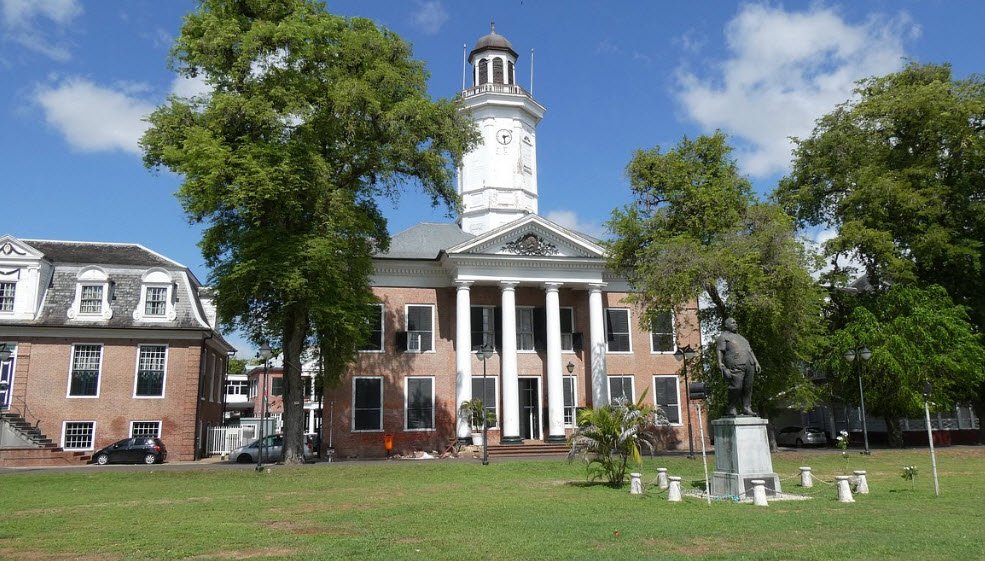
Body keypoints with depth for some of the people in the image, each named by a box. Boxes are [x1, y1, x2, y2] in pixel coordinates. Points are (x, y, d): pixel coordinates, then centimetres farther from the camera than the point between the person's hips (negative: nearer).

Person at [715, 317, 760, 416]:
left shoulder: (740, 337, 34)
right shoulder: (723, 337, 10)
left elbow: (750, 350, 28)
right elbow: (720, 351, -2)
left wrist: (756, 363, 15)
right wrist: (721, 366, -15)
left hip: (749, 364, 7)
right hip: (736, 366, -7)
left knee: (748, 387, 0)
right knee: (736, 387, -14)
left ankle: (747, 408, 2)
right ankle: (732, 409, -7)